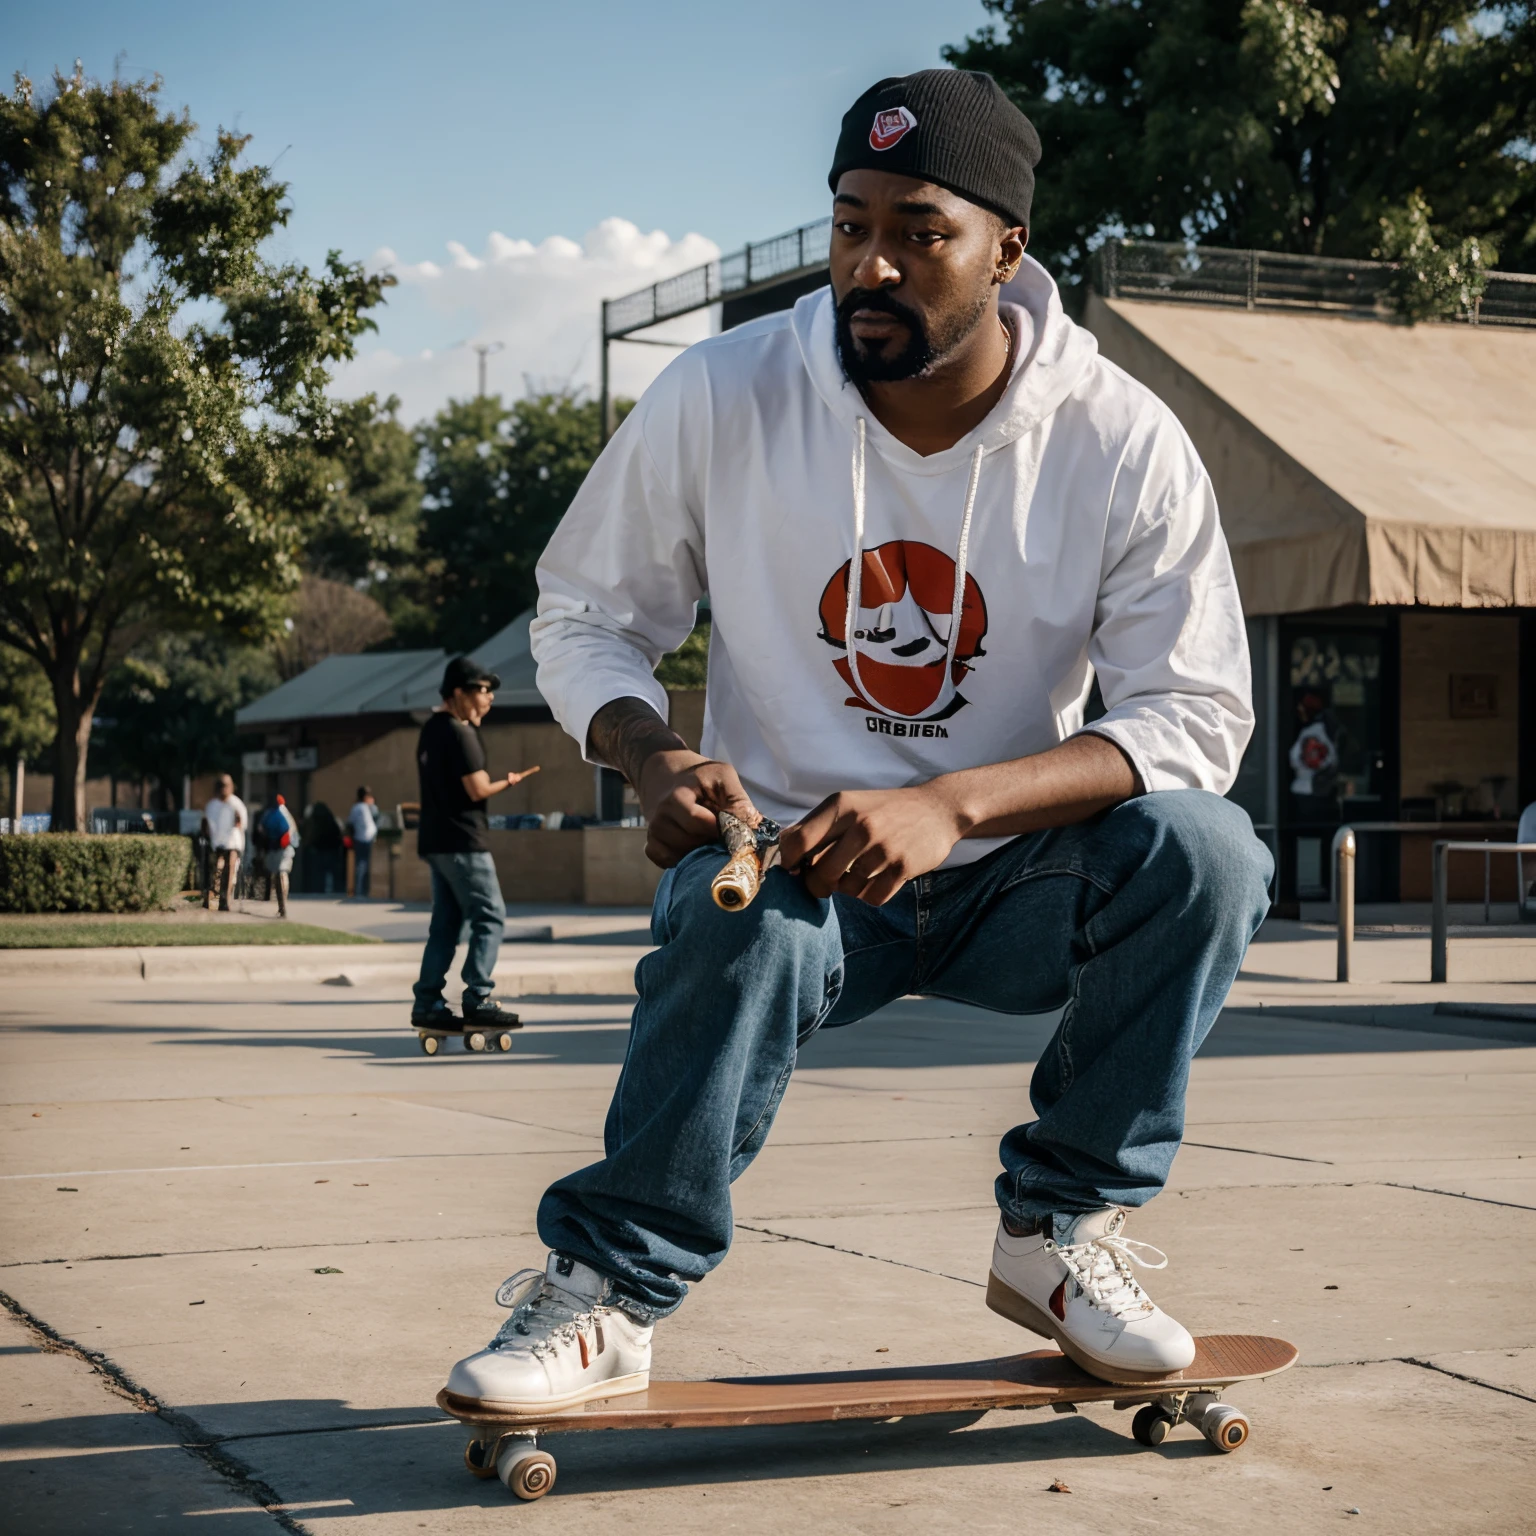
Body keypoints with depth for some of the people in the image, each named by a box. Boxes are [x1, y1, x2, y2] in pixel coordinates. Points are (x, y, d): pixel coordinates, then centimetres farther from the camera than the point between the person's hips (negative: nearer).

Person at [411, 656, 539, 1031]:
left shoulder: (431, 730, 16)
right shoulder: (460, 733, -15)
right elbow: (478, 789, -18)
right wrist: (510, 782, 0)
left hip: (436, 841, 10)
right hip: (463, 841, -10)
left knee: (445, 923, 11)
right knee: (489, 916, -7)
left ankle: (427, 1002, 9)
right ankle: (477, 999, -11)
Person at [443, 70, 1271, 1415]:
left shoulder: (1122, 439, -11)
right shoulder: (722, 398, -9)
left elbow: (1196, 714, -15)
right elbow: (585, 615, 2)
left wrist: (951, 806, -30)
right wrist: (655, 761, -21)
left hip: (1014, 877, 1)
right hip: (792, 860, -1)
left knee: (1201, 851, -28)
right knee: (736, 919, -36)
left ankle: (1064, 1230, -8)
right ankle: (611, 1288, -15)